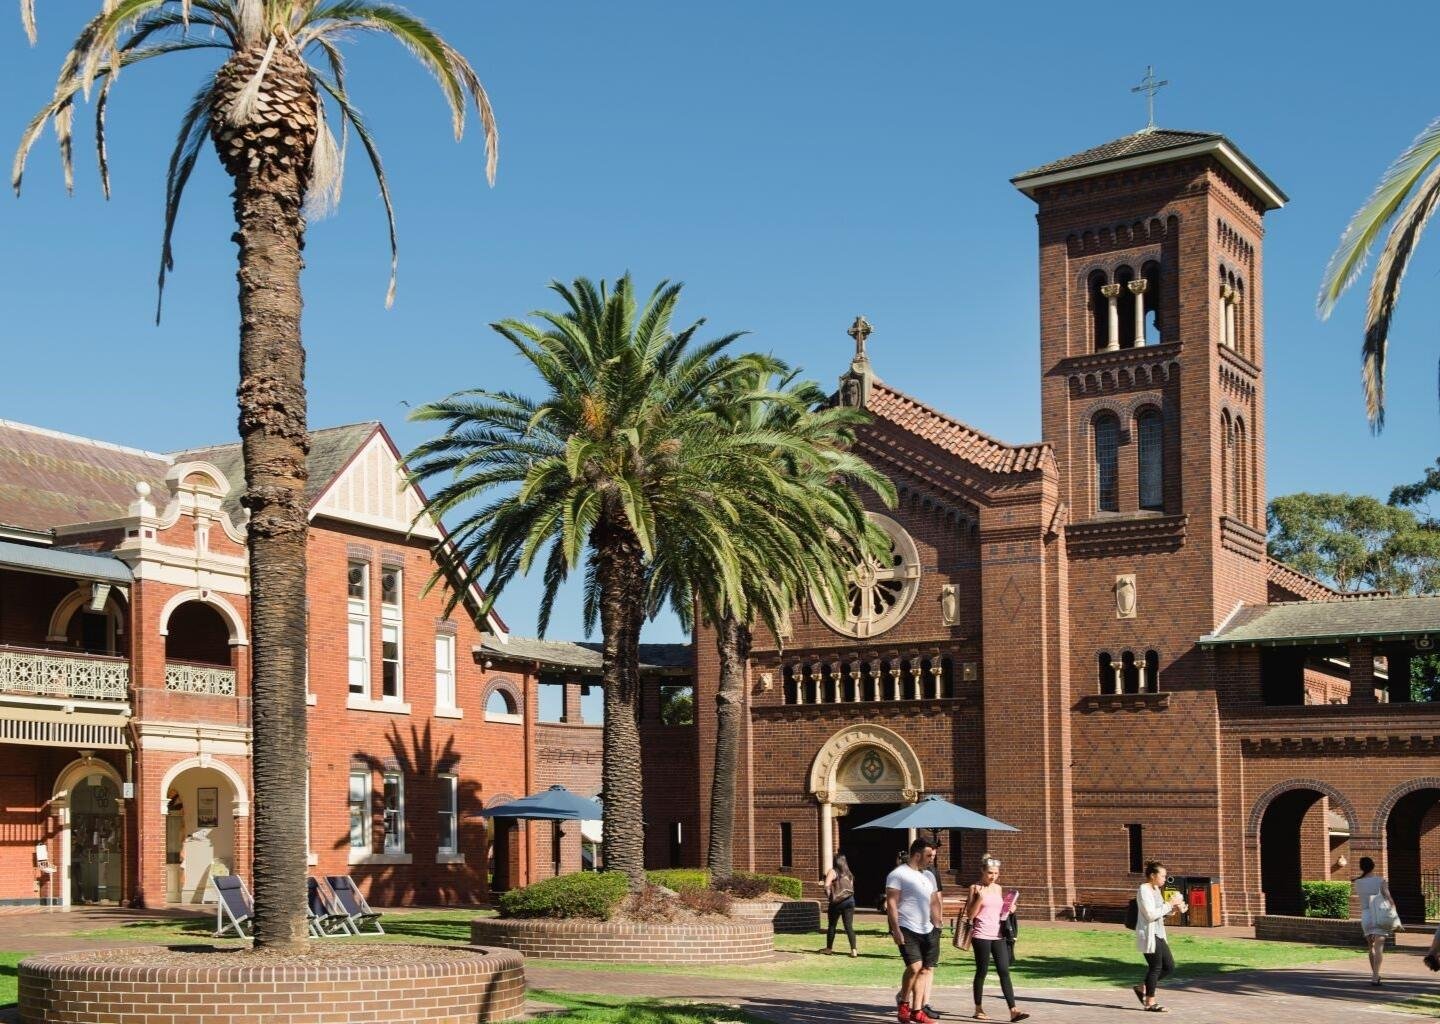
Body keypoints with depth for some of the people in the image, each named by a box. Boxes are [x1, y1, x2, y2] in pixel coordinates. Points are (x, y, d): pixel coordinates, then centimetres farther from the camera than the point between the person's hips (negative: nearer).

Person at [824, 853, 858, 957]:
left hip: (837, 902, -4)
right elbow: (852, 888, 15)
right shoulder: (848, 874, 13)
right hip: (849, 900, 4)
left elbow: (827, 886, -17)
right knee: (849, 926, 1)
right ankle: (854, 950, -10)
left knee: (832, 925, 11)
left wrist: (829, 897, -6)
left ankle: (829, 948, 20)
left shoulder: (832, 872, -5)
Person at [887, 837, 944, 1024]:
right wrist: (896, 930, -17)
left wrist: (937, 926, 17)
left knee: (925, 969, 2)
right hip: (907, 930, -7)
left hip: (926, 931, 7)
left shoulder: (928, 876, 17)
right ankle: (904, 1003, 2)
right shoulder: (898, 875, -6)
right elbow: (891, 904, -11)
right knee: (915, 967, -17)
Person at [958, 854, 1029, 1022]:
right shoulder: (975, 888, -3)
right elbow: (970, 915, -6)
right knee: (982, 971, 2)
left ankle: (1013, 1010, -9)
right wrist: (980, 898, -17)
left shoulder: (998, 888, 13)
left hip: (998, 936, 5)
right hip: (981, 936, -5)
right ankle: (978, 1009, 14)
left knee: (1004, 971, -3)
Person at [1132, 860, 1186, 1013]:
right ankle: (1150, 1002, 10)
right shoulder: (1144, 890, -15)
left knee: (1169, 966, 10)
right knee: (1156, 967, -2)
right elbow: (1150, 915, -21)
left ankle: (1142, 988, 22)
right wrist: (1170, 904, -18)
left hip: (1158, 934, 10)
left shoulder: (1156, 889, 14)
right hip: (1148, 934, -10)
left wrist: (1175, 908, 3)